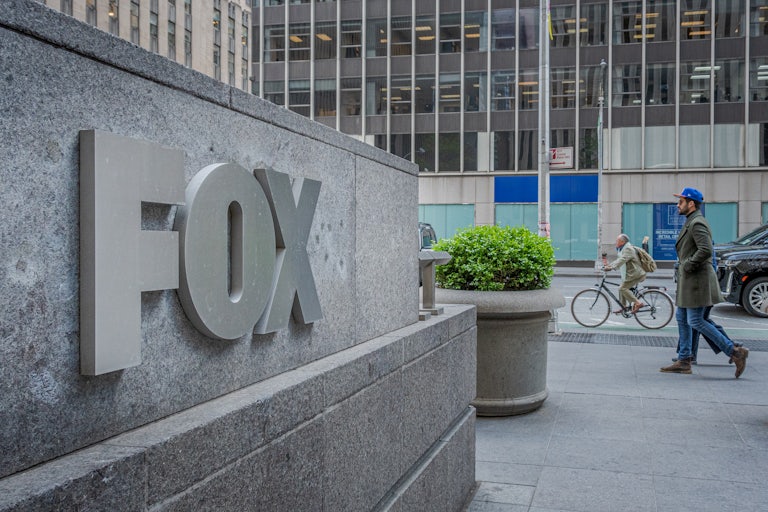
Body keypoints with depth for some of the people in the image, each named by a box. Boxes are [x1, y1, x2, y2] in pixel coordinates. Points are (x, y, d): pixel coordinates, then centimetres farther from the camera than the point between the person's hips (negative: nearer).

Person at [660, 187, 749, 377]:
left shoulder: (697, 223, -15)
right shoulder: (691, 223, 17)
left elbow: (706, 250, -28)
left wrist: (688, 265, -19)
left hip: (697, 280, -11)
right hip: (689, 280, 11)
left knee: (695, 321, -9)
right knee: (682, 319, 11)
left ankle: (735, 352, -4)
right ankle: (684, 361, 15)